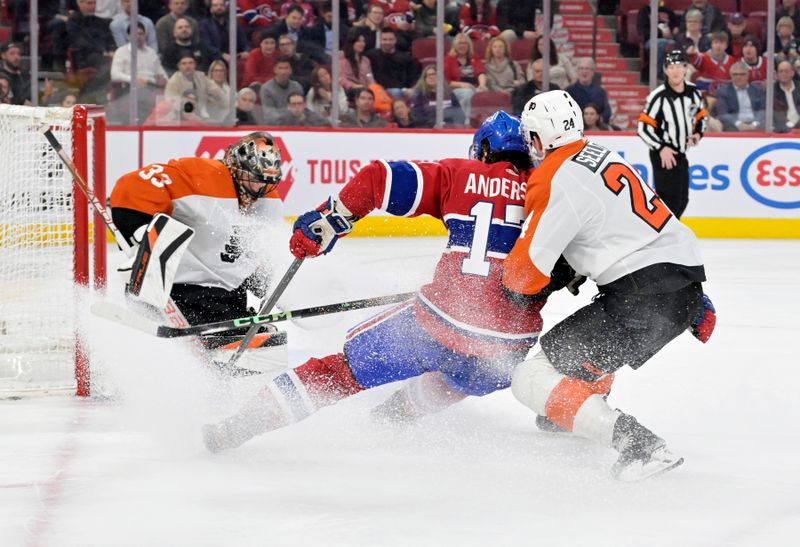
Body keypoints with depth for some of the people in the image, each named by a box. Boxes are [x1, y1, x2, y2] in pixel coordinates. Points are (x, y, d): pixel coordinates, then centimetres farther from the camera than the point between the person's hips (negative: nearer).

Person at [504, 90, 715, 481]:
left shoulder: (556, 181, -11)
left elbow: (528, 268, -9)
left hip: (642, 299, -10)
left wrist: (513, 287, 11)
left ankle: (636, 444, -23)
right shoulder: (604, 157, 16)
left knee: (534, 379, -10)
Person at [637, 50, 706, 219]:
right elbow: (643, 127, -16)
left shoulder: (693, 92, 2)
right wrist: (661, 148, -23)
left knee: (682, 201, 13)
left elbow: (700, 115, 18)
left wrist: (698, 133, -1)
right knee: (670, 199, -15)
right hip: (663, 154, -7)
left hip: (681, 153, 7)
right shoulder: (658, 96, -17)